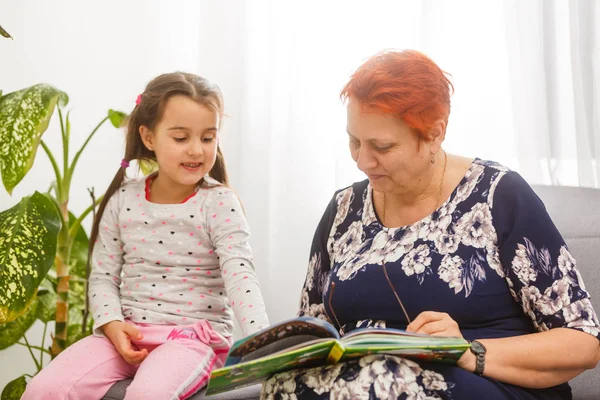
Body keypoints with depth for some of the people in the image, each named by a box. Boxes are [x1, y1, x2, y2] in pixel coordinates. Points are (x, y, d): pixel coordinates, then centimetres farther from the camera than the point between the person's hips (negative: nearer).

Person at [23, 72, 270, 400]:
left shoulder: (219, 204, -7)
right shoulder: (123, 200, 4)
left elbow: (240, 275, -18)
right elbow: (103, 275, 10)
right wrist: (111, 323, -9)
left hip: (195, 335, -3)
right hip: (128, 334, 4)